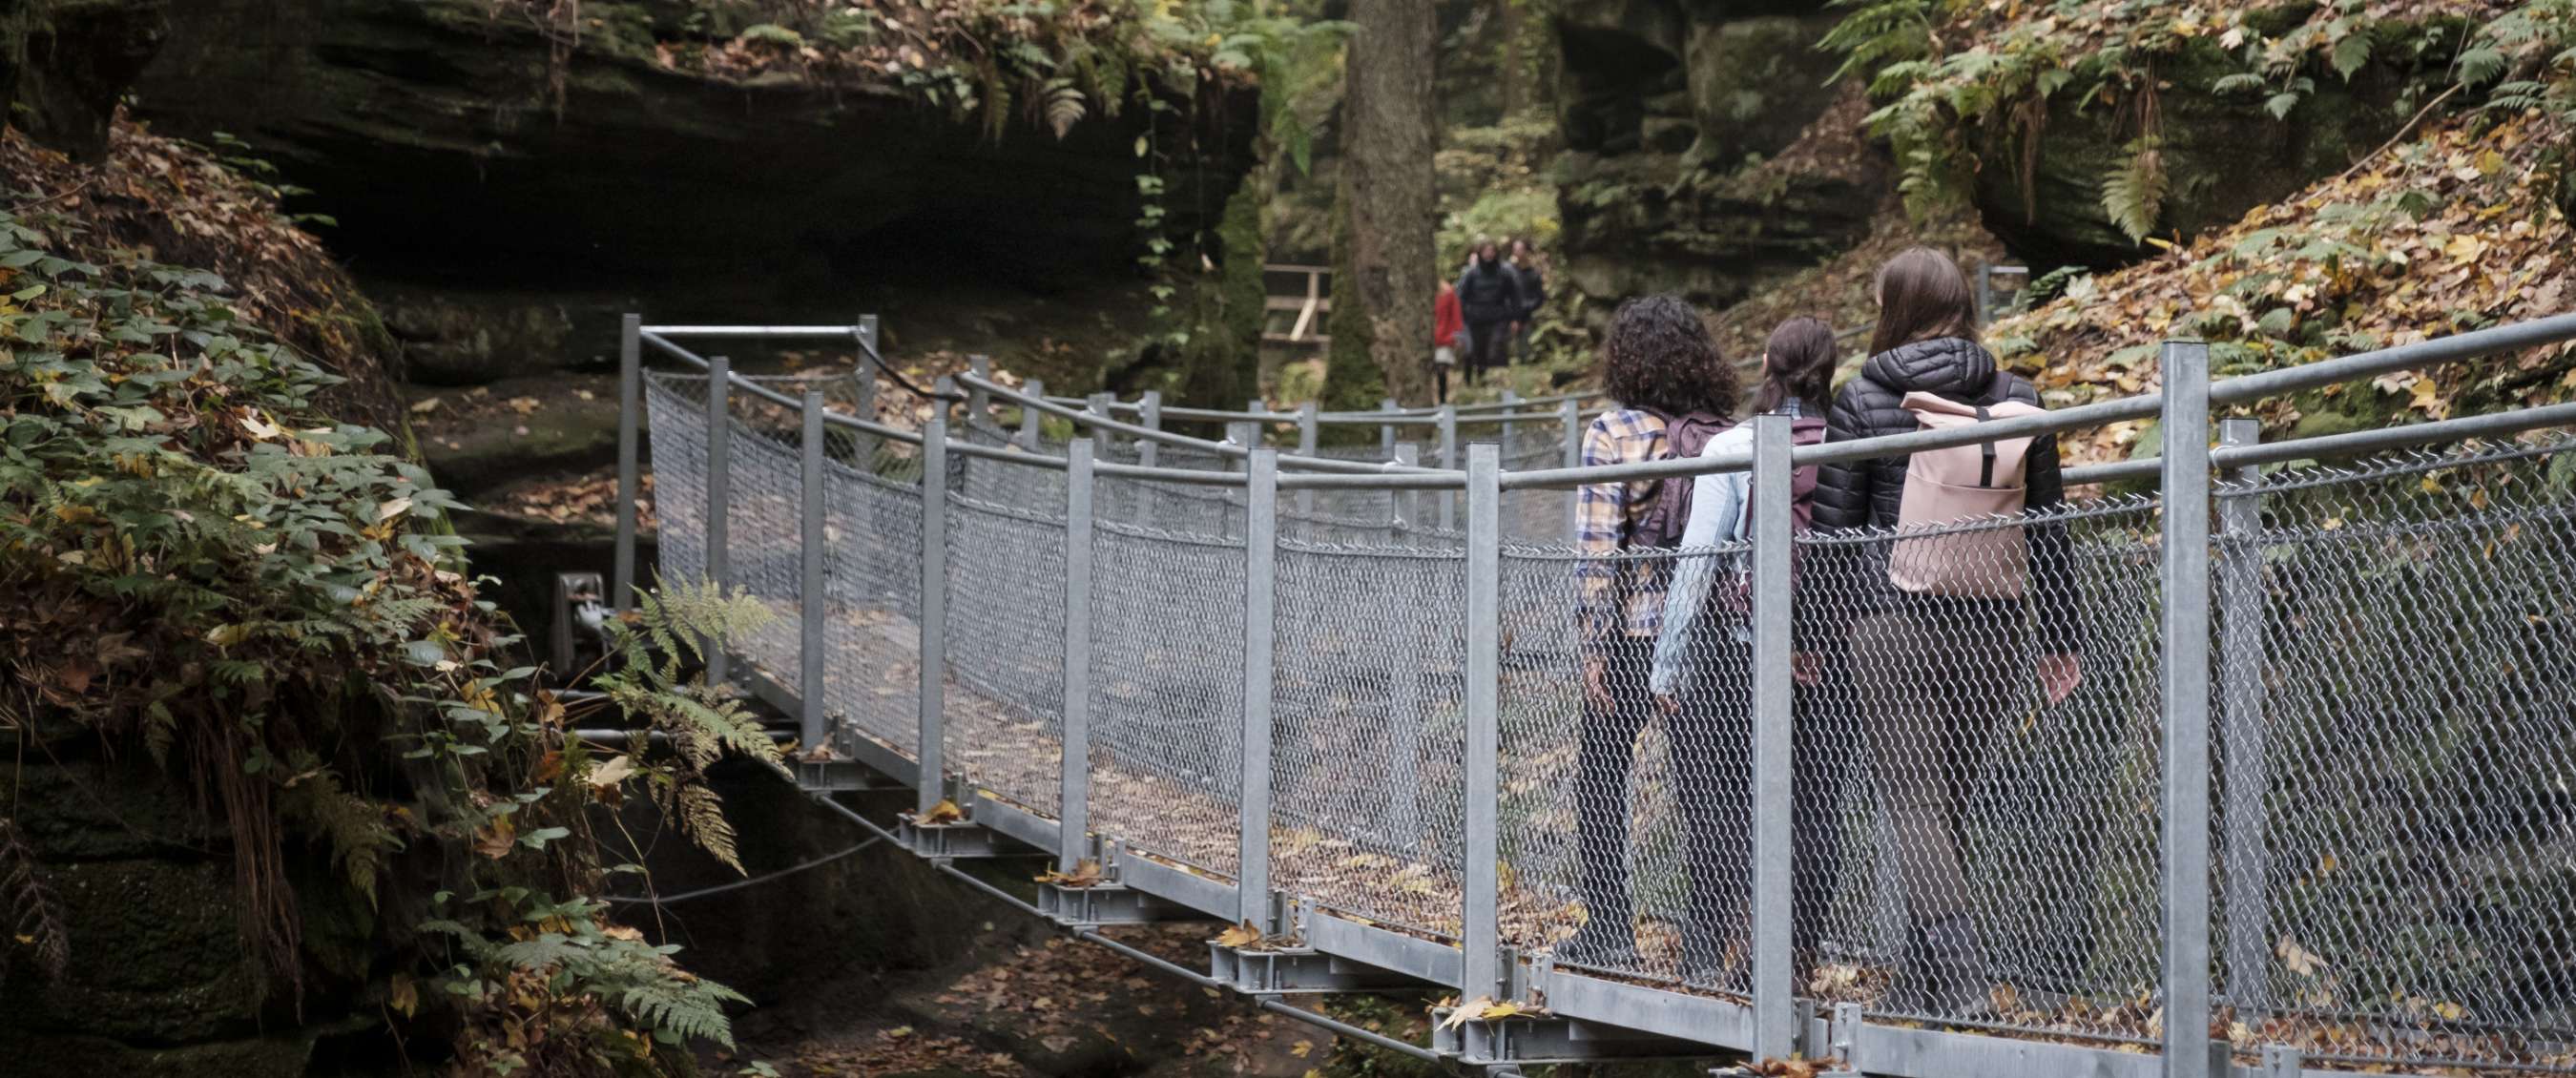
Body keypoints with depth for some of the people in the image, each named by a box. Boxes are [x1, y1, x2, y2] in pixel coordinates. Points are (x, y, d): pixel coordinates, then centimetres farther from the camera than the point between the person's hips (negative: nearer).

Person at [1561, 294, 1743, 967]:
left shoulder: (1614, 432, -6)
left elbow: (1597, 550, -12)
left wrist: (1593, 645, -9)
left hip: (1635, 633, -4)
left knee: (1600, 778, 9)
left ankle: (1609, 930, 8)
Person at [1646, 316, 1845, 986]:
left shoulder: (1733, 450, -8)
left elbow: (1698, 558, -9)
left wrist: (1668, 662, -4)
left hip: (1731, 653, -2)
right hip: (1821, 655, 2)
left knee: (1718, 803, 6)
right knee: (1811, 806, 9)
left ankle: (1710, 951, 7)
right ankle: (1798, 954, 12)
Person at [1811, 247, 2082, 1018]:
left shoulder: (1863, 398, -1)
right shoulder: (2016, 397, 8)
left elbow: (1833, 523, -1)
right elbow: (2047, 527, 10)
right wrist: (2059, 638, 16)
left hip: (1893, 621, -4)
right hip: (1992, 627, 4)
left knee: (1914, 798, -4)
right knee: (1951, 797, 12)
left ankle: (1959, 972, -19)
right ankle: (1924, 980, 18)